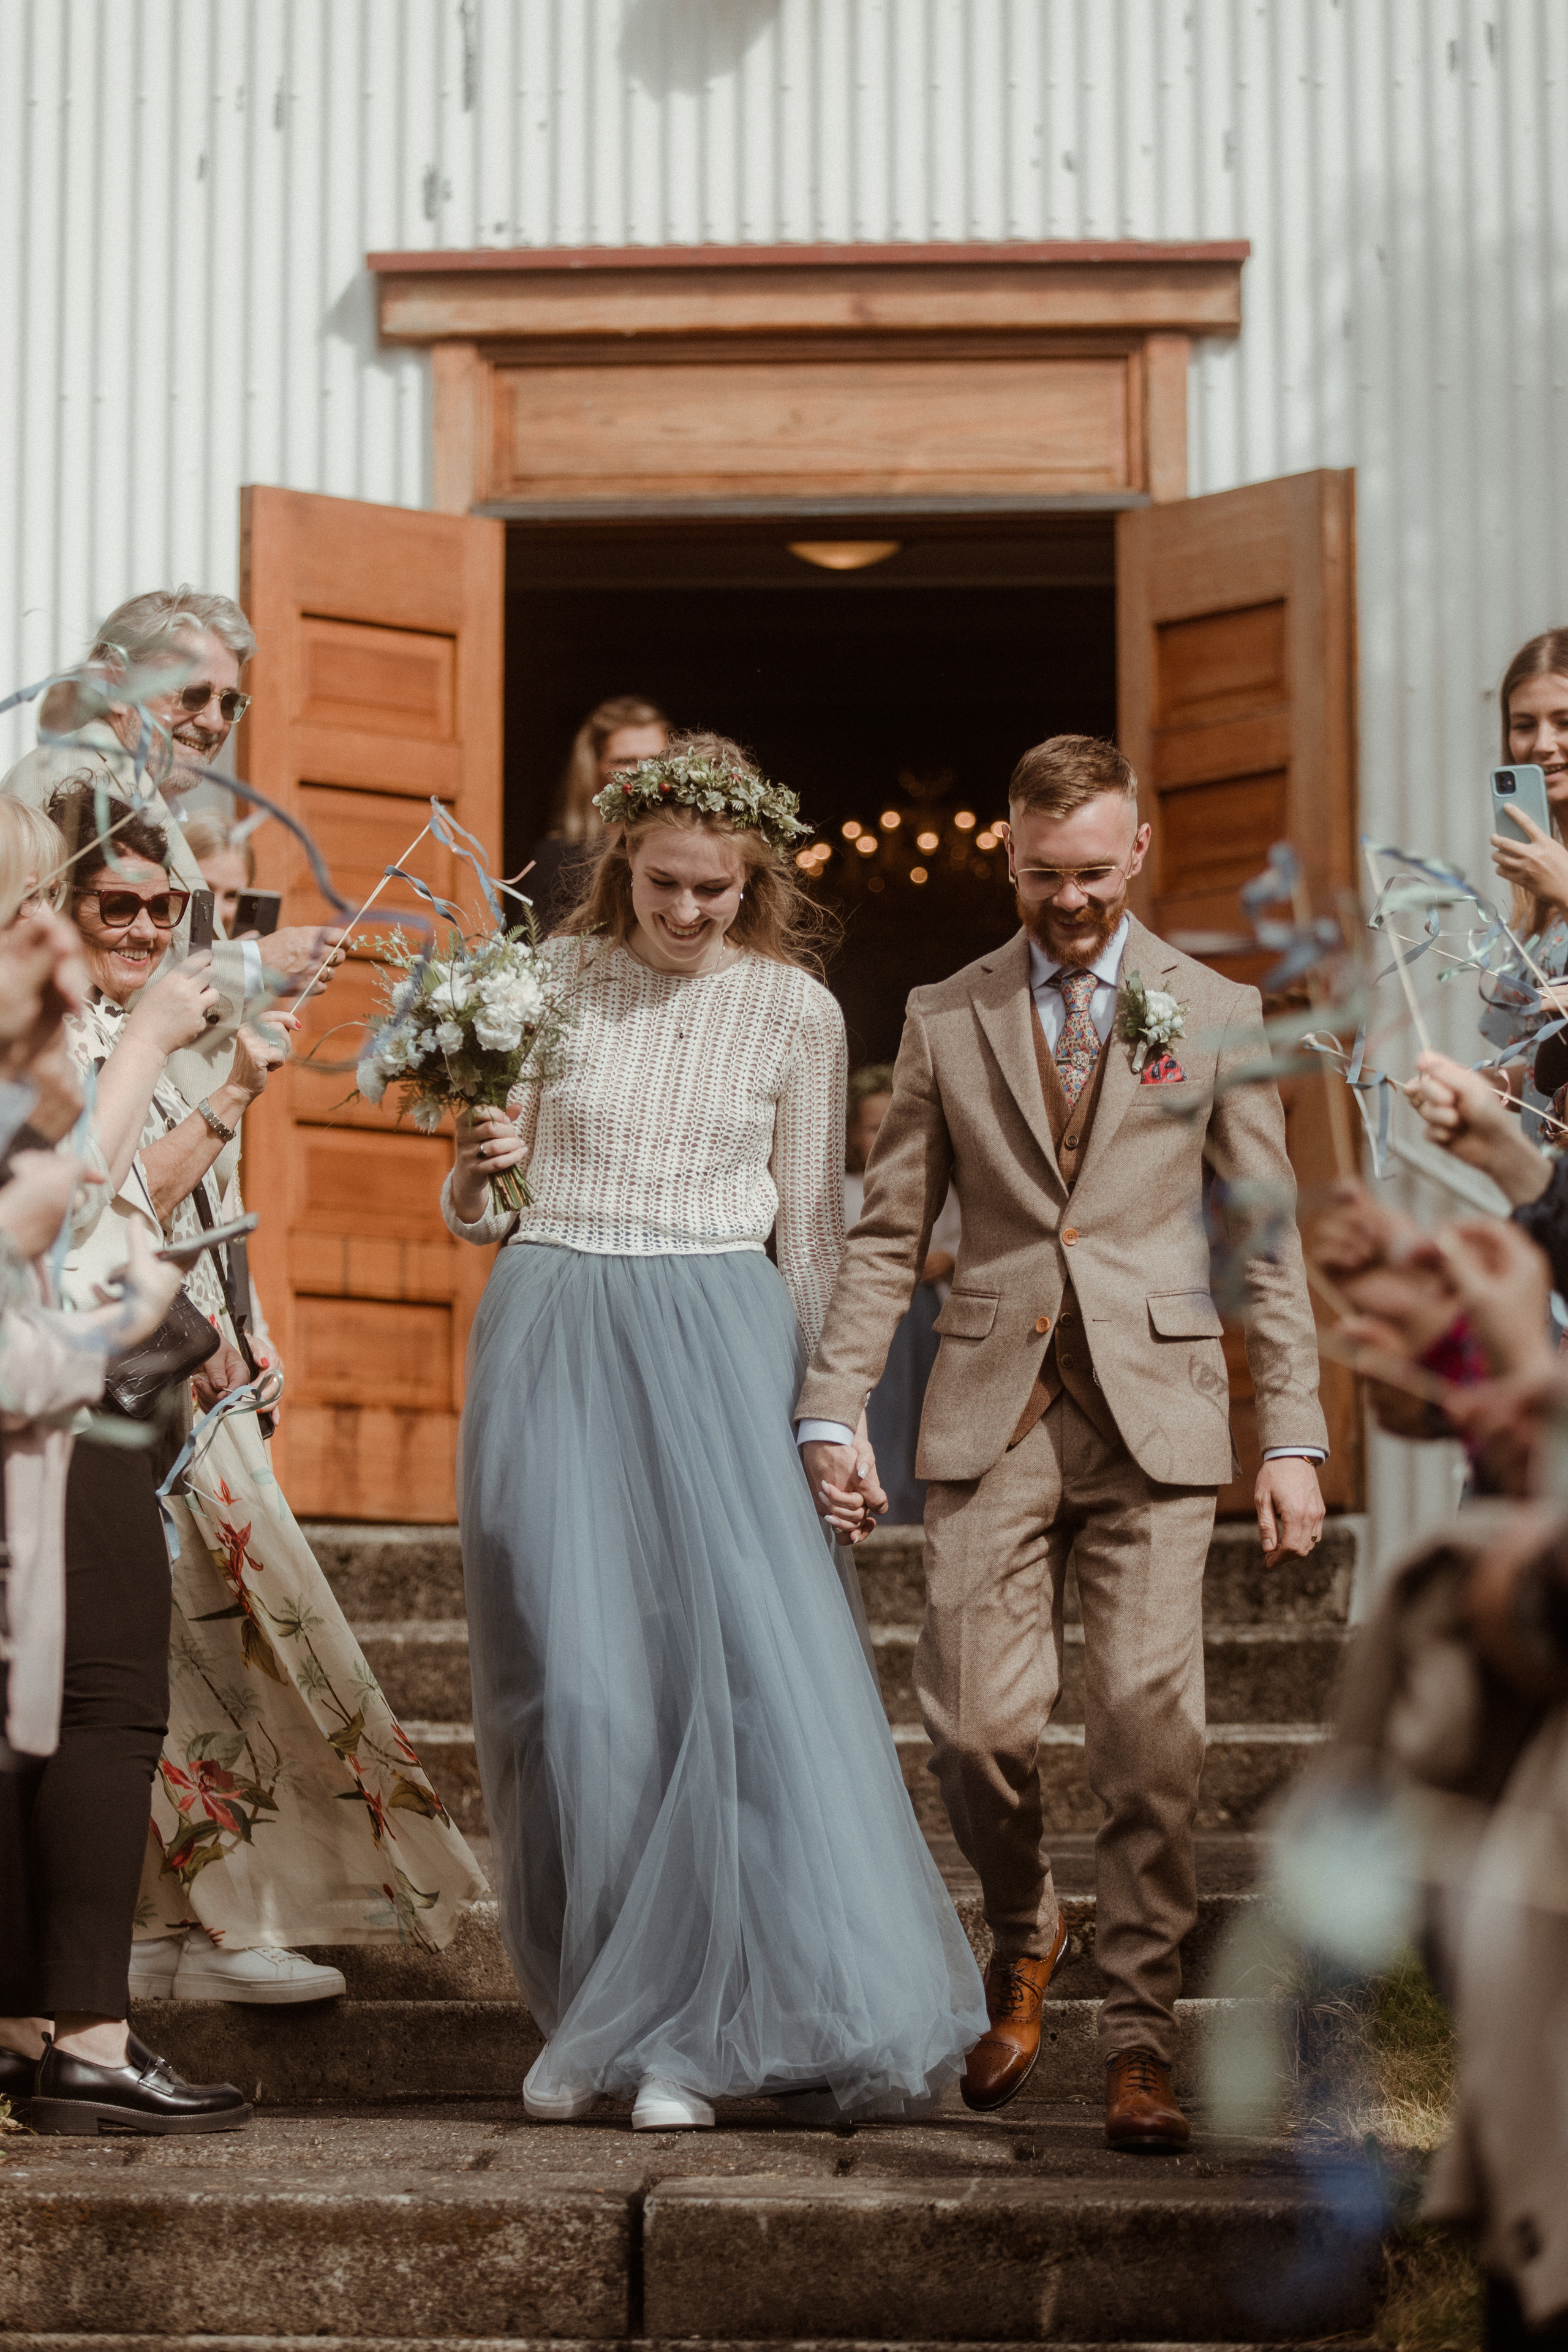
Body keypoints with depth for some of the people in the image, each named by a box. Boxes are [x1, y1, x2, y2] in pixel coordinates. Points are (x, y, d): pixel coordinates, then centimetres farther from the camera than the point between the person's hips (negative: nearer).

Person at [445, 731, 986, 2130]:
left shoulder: (796, 1011, 5)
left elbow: (811, 1231, 9)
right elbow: (482, 1212, 11)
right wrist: (475, 1175, -13)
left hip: (720, 1340, -1)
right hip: (554, 1336, 1)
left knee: (748, 1651, -11)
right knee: (574, 1681, -1)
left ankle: (690, 2036, -2)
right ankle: (591, 2015, 13)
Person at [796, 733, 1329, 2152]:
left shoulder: (1216, 1015, 7)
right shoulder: (947, 1019, 9)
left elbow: (1267, 1239, 7)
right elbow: (887, 1234, 10)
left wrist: (1295, 1436, 1)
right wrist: (832, 1409, 1)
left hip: (1156, 1411, -1)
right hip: (992, 1411, 1)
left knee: (1150, 1733, -6)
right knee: (976, 1725, -4)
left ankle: (1139, 2039, 6)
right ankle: (1026, 1941, 26)